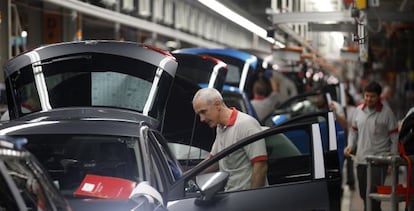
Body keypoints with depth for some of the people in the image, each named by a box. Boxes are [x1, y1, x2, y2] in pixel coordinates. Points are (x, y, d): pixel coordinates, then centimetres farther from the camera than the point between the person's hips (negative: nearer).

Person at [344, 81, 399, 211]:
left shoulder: (386, 112, -4)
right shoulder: (359, 110, 9)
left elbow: (394, 135, -1)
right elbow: (354, 131, 19)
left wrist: (393, 154, -7)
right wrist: (350, 146, 4)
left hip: (379, 160, -6)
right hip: (361, 158, 6)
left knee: (373, 193, -14)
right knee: (363, 194, 12)